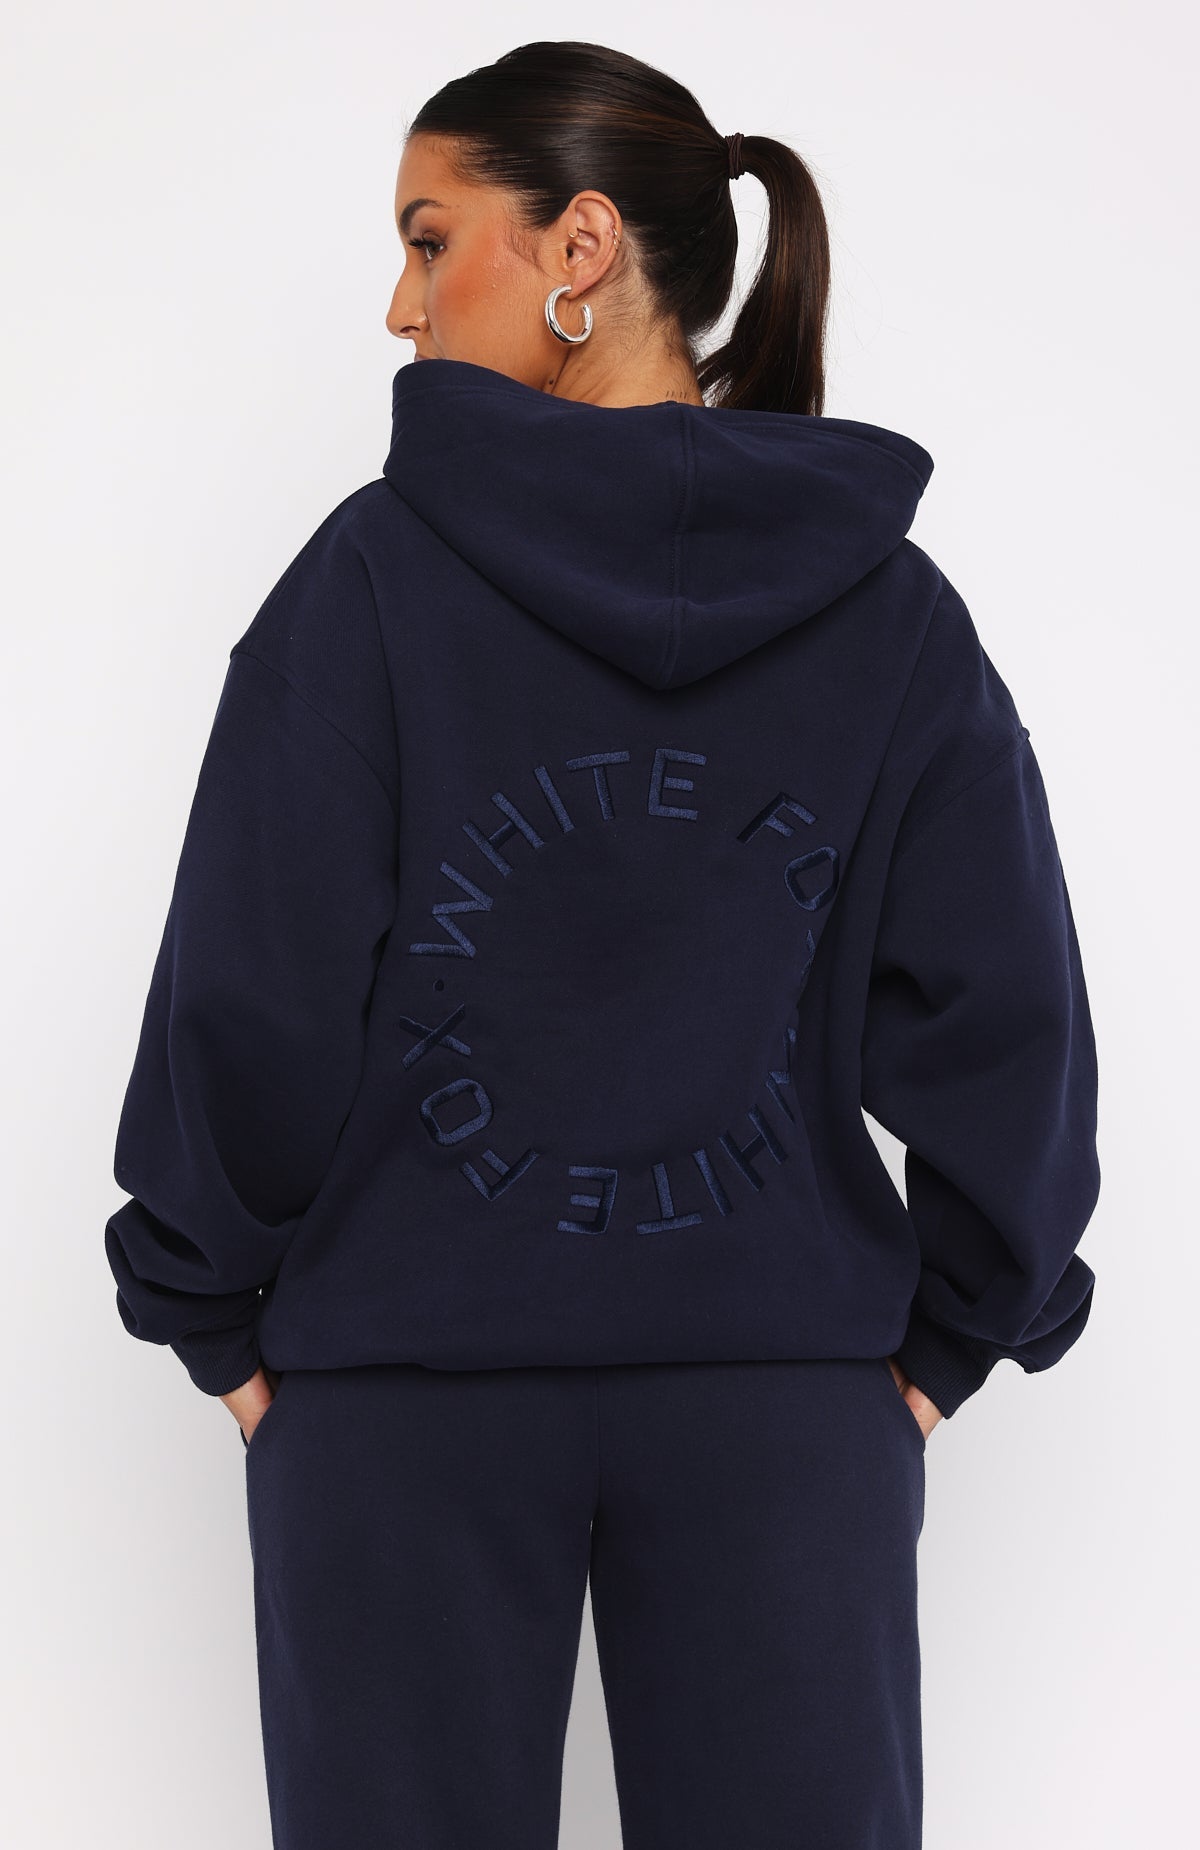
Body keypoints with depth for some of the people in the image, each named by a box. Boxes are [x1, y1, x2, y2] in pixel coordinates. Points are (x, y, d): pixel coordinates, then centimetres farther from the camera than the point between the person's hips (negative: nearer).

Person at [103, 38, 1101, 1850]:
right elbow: (1005, 1018, -1)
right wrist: (946, 1337, 10)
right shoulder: (892, 607, 0)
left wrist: (218, 1316, 4)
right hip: (789, 1386, 2)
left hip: (397, 1379, -2)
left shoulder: (373, 574, -9)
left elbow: (248, 999, -8)